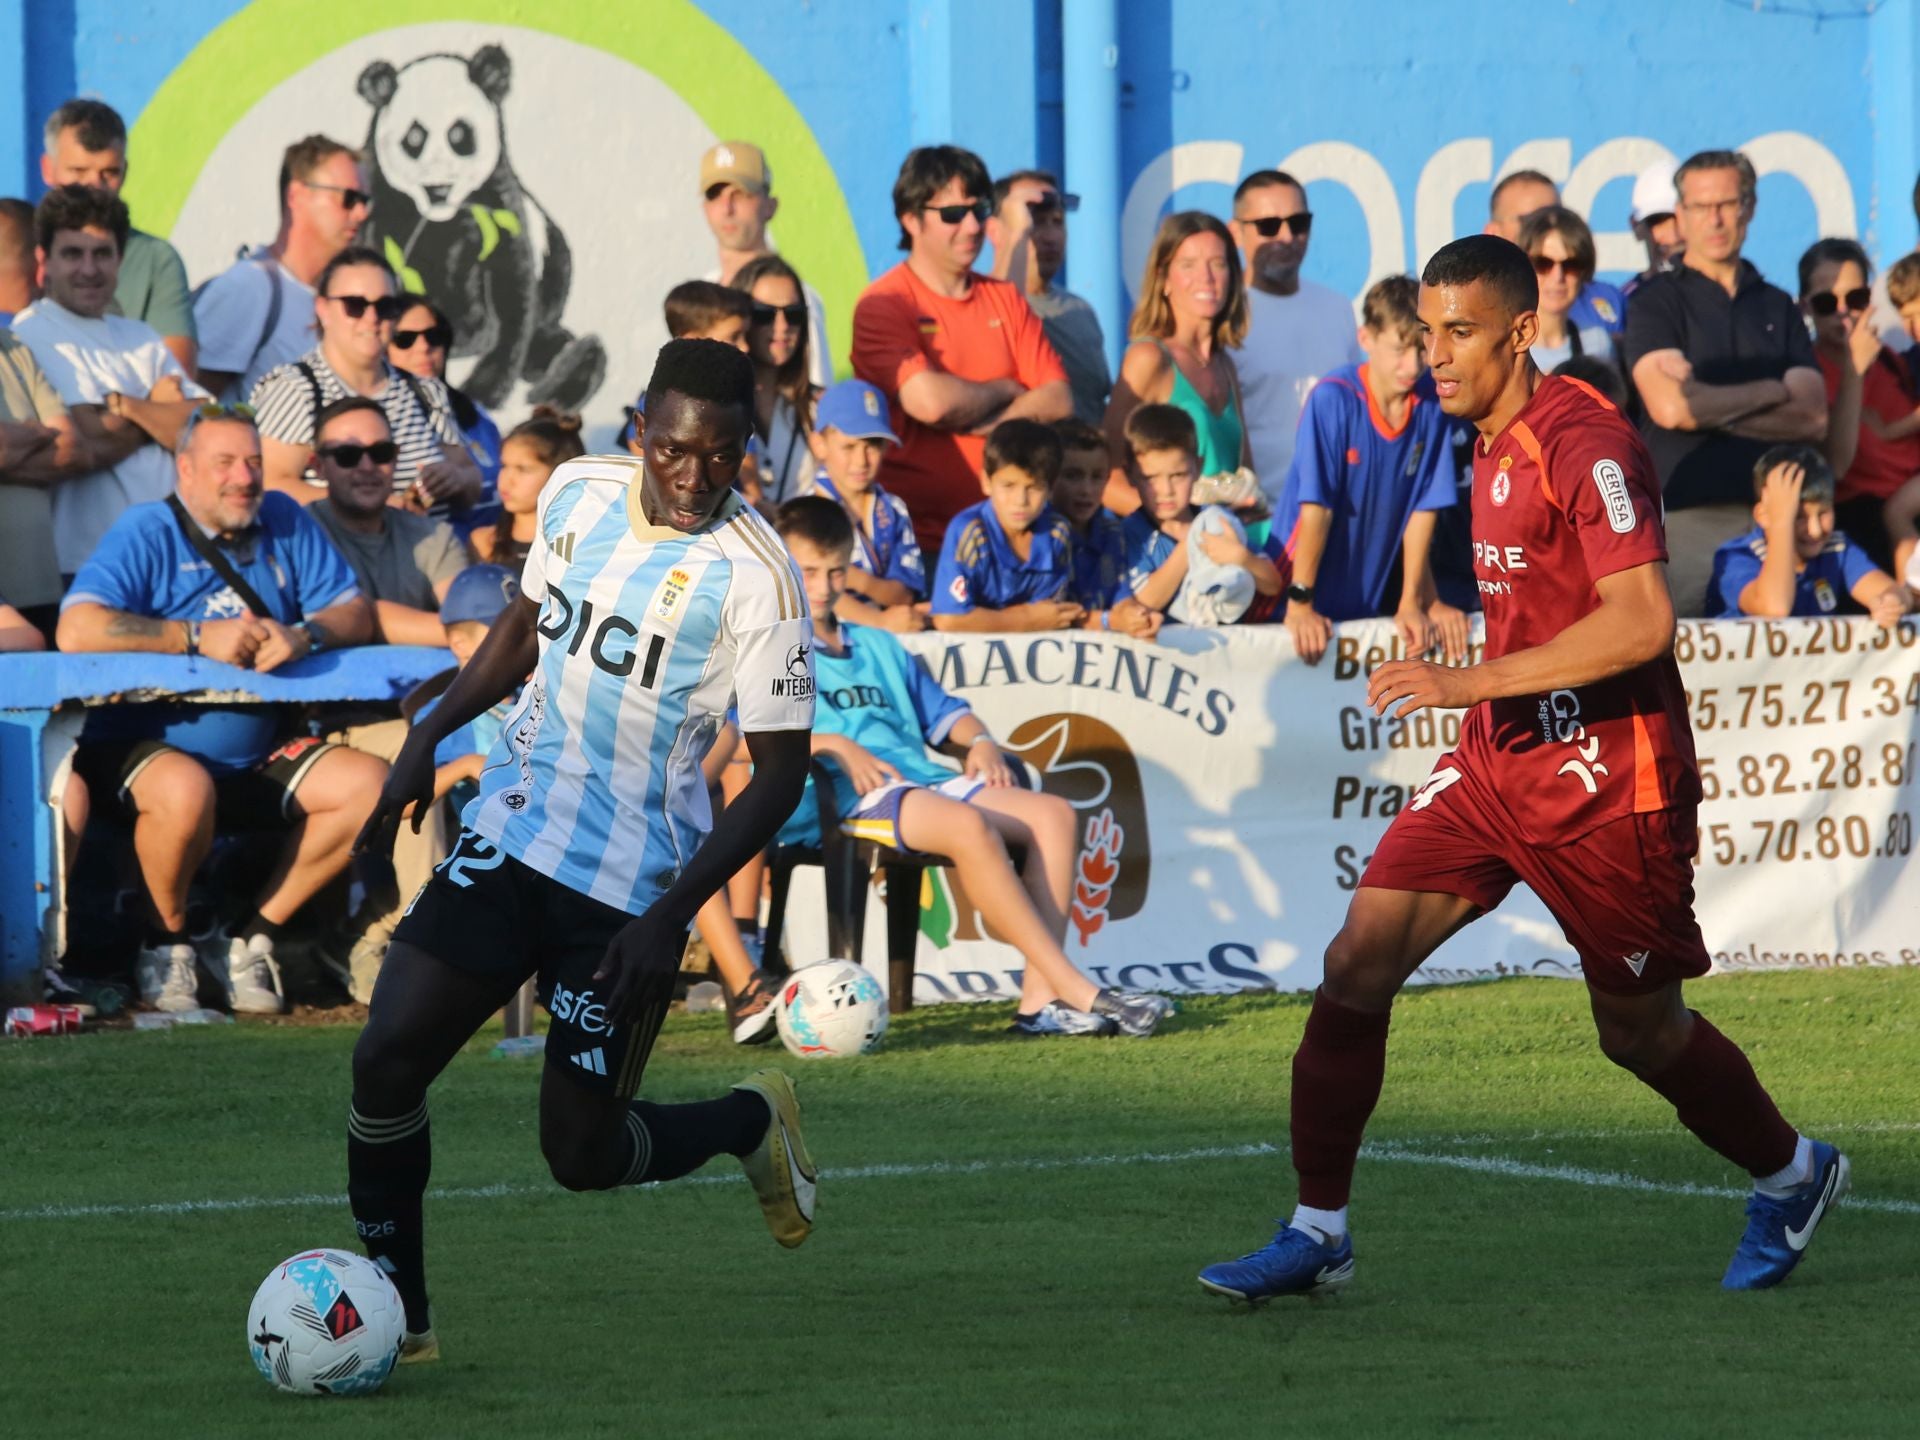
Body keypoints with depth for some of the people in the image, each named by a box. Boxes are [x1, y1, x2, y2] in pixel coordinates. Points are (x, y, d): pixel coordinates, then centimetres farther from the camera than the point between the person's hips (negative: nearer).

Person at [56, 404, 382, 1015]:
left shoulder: (285, 524, 6)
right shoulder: (147, 532, -11)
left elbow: (357, 614, 2)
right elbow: (77, 631, -25)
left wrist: (306, 634, -22)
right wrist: (197, 637, -26)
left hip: (257, 758, 6)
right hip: (145, 748, -6)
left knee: (369, 783, -14)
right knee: (185, 791, -39)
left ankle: (252, 936, -1)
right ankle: (165, 943, -9)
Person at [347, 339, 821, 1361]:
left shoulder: (754, 577, -16)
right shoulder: (578, 491, 1)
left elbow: (780, 772, -13)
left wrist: (672, 914, -20)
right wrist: (428, 738, 8)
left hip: (628, 889, -5)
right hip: (508, 836, 5)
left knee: (582, 1153, 0)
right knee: (386, 1059, -10)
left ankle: (750, 1122, 31)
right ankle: (395, 1316, 5)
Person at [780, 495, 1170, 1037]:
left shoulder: (877, 647, 32)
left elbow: (942, 713, 32)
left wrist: (977, 741, 10)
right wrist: (830, 744, -18)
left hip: (923, 779, 8)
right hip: (851, 798, -8)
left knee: (1054, 814, -14)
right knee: (968, 825, -35)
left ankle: (1040, 998, -25)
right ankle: (1076, 990, -36)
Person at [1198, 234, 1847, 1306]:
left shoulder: (1587, 444, -18)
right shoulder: (1495, 446, 11)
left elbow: (1644, 621, -28)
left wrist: (1476, 680, -29)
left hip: (1607, 786, -8)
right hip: (1498, 765, 8)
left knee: (1641, 1032, 6)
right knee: (1358, 963, -7)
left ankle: (1794, 1175, 33)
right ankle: (1318, 1234, -2)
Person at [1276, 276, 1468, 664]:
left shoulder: (1433, 405, -6)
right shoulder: (1333, 400, -18)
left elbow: (1424, 511, -4)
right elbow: (1315, 509, -19)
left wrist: (1412, 603, -5)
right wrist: (1300, 604, -20)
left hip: (1371, 600, 4)